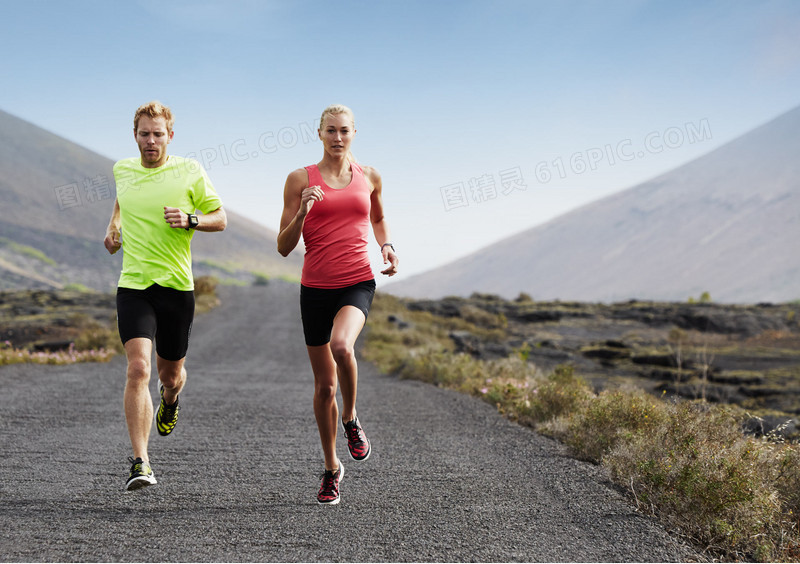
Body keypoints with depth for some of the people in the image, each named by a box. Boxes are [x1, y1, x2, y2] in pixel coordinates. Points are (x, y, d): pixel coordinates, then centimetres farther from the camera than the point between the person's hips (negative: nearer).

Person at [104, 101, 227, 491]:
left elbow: (220, 218, 4)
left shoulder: (190, 172, -2)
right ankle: (140, 463, -19)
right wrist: (113, 227, 16)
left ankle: (170, 400, 54)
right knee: (138, 368, -19)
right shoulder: (123, 170, 7)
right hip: (133, 286, 0)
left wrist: (190, 220, -14)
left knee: (171, 374, 13)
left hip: (177, 286, 0)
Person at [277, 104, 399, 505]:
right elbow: (284, 247, -1)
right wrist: (303, 212, -18)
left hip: (358, 281, 0)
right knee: (324, 384, 7)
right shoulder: (301, 179, 0)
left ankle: (351, 419, -4)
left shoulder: (369, 177, 7)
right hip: (316, 287, 0)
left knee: (341, 345, -32)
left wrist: (386, 246, 8)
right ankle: (332, 468, 26)